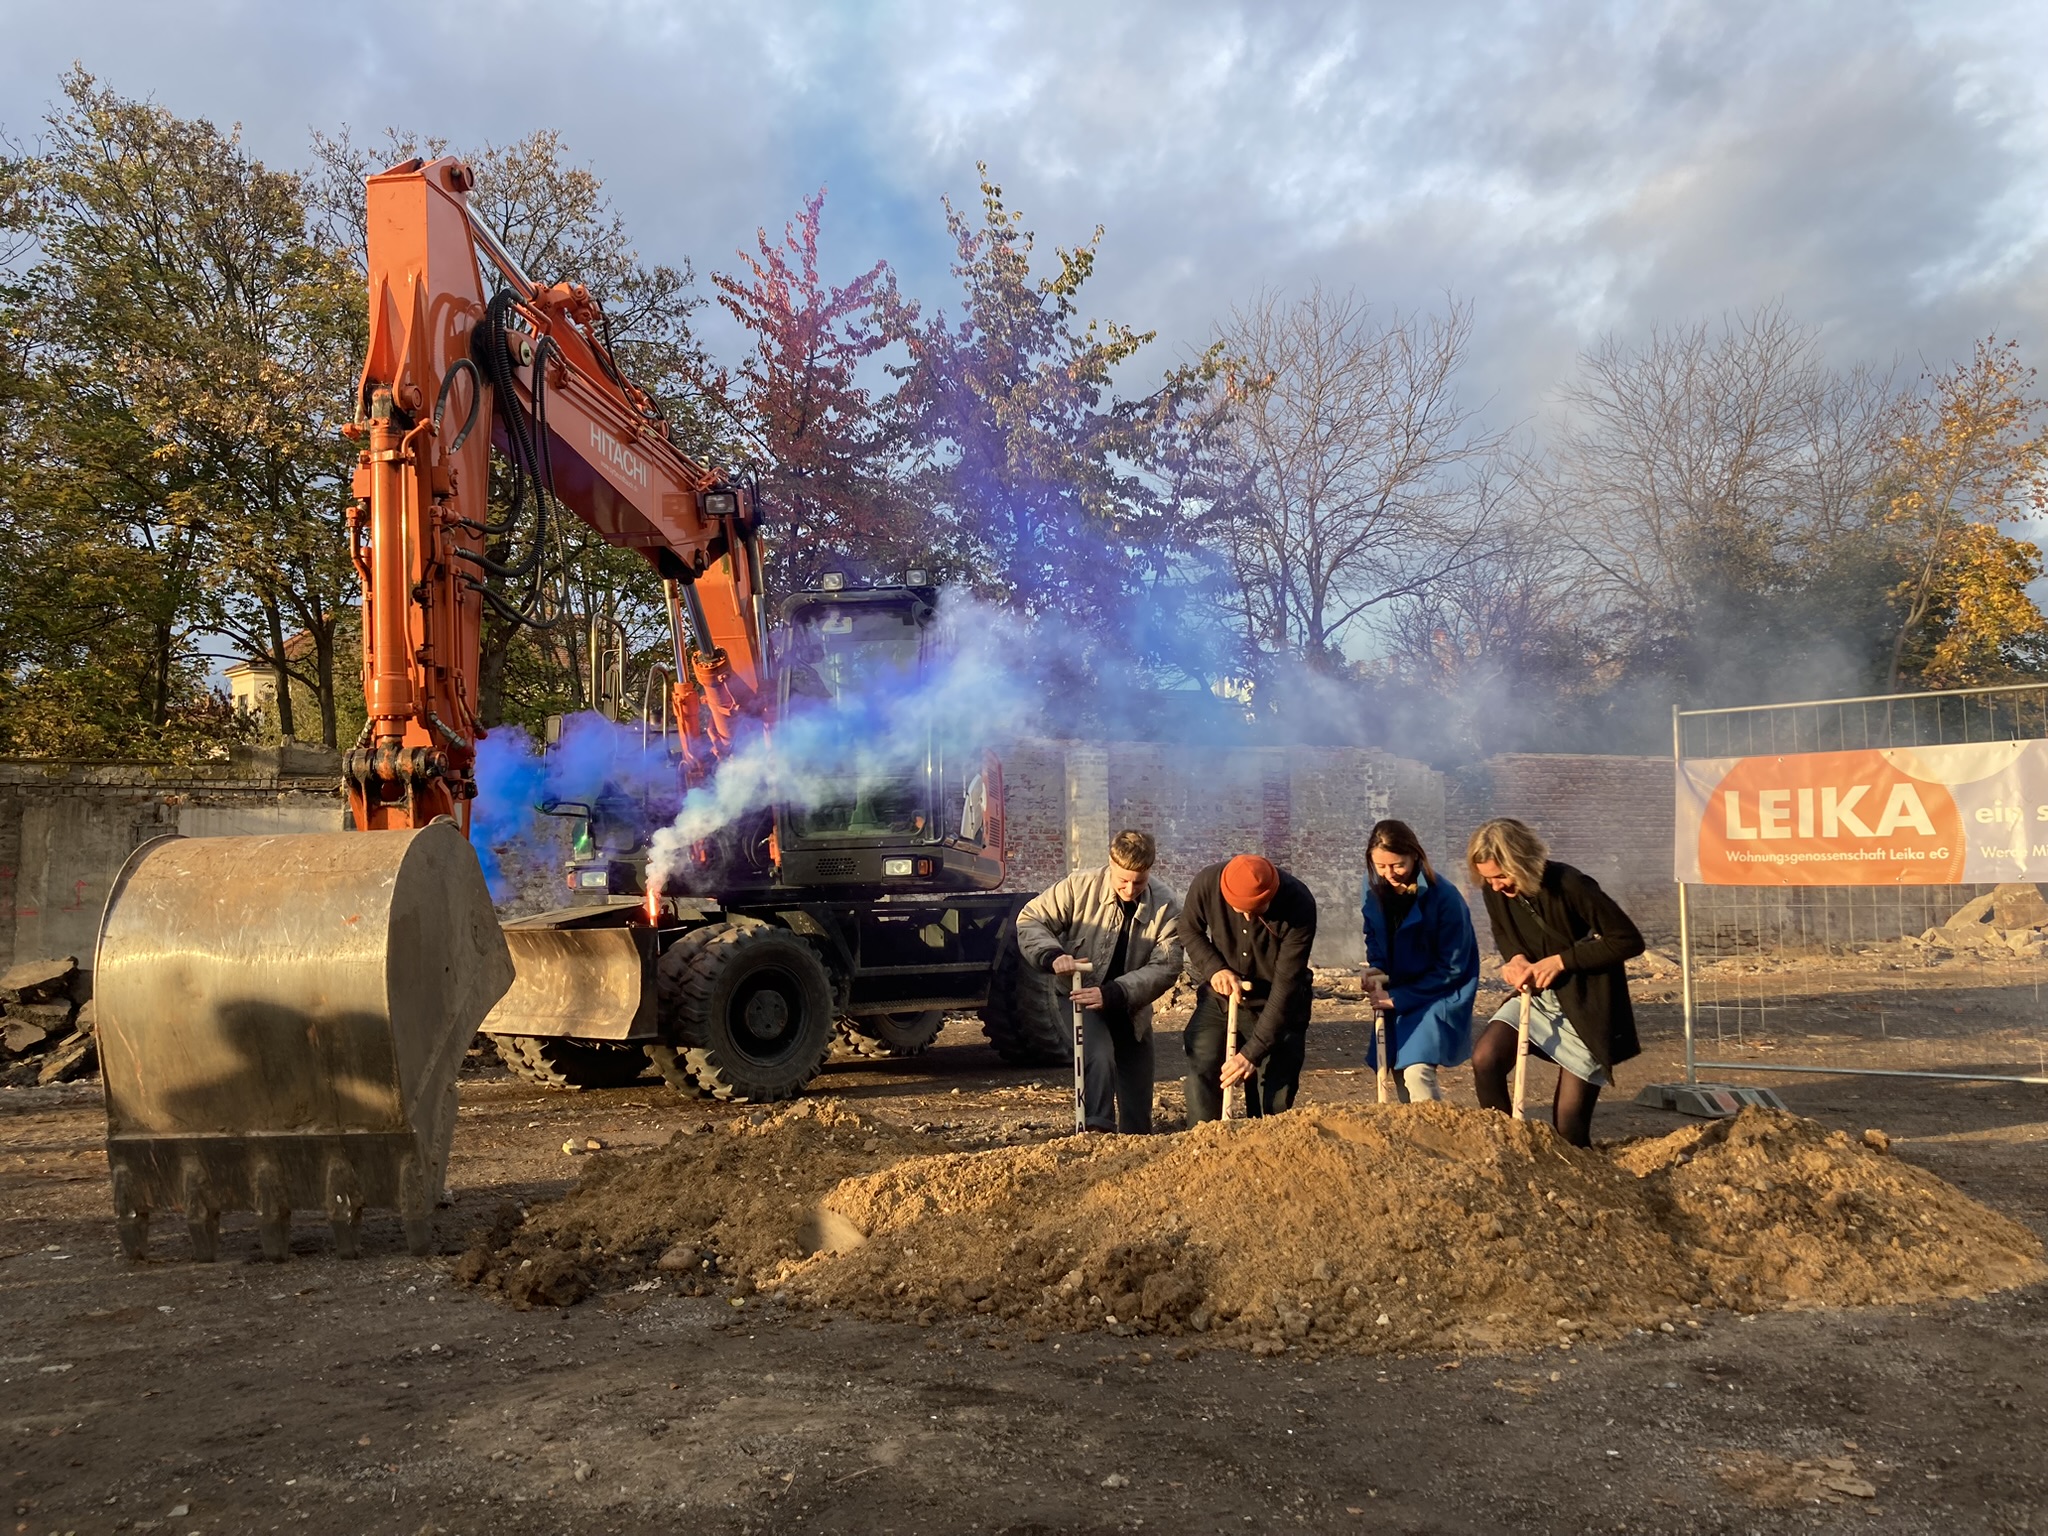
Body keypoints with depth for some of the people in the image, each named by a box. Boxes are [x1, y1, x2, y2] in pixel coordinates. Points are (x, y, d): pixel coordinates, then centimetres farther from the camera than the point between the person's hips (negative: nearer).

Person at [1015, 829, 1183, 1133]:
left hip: (1131, 1009, 3)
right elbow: (1030, 920, -10)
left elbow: (1165, 967, -18)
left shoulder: (1166, 907, -14)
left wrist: (1112, 994, -31)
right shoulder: (1080, 886, -16)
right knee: (1099, 1058, -33)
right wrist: (1052, 955, -30)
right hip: (1081, 999, -2)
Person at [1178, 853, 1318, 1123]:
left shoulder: (1299, 906, -28)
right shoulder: (1207, 884, -22)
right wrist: (1213, 968, -18)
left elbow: (1286, 985, -26)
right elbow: (1189, 929, 1)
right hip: (1220, 998, 2)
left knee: (1275, 1103, -4)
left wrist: (1253, 1052, -27)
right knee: (1201, 1071, -8)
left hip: (1276, 1007, -2)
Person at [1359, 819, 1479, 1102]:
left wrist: (1399, 998, -18)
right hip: (1396, 996, 6)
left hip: (1438, 995, -6)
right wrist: (1375, 969, -11)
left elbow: (1452, 968, -17)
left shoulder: (1444, 898, -23)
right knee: (1400, 1073, 8)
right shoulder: (1373, 890, -7)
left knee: (1417, 1071, -21)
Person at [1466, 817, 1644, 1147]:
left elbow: (1629, 940, -20)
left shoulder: (1571, 886, -24)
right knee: (1485, 1059, -21)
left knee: (1568, 1126, -3)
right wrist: (1515, 959, -12)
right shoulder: (1496, 891, -8)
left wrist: (1560, 961, -24)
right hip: (1534, 996, 5)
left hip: (1586, 1006, -5)